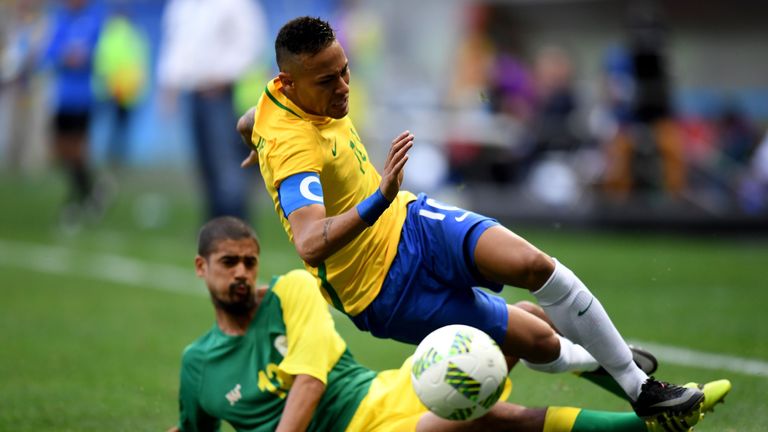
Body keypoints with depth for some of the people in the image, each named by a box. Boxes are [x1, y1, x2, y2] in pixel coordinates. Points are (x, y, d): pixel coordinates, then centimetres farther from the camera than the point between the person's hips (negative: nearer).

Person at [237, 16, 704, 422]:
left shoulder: (282, 96, -3)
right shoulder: (292, 149, -31)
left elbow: (248, 125, 21)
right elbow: (311, 245, -46)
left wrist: (259, 153, 43)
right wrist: (379, 200, -58)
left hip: (410, 220, 7)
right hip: (389, 289, -7)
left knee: (537, 265, -17)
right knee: (538, 342, -10)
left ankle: (636, 380, -3)